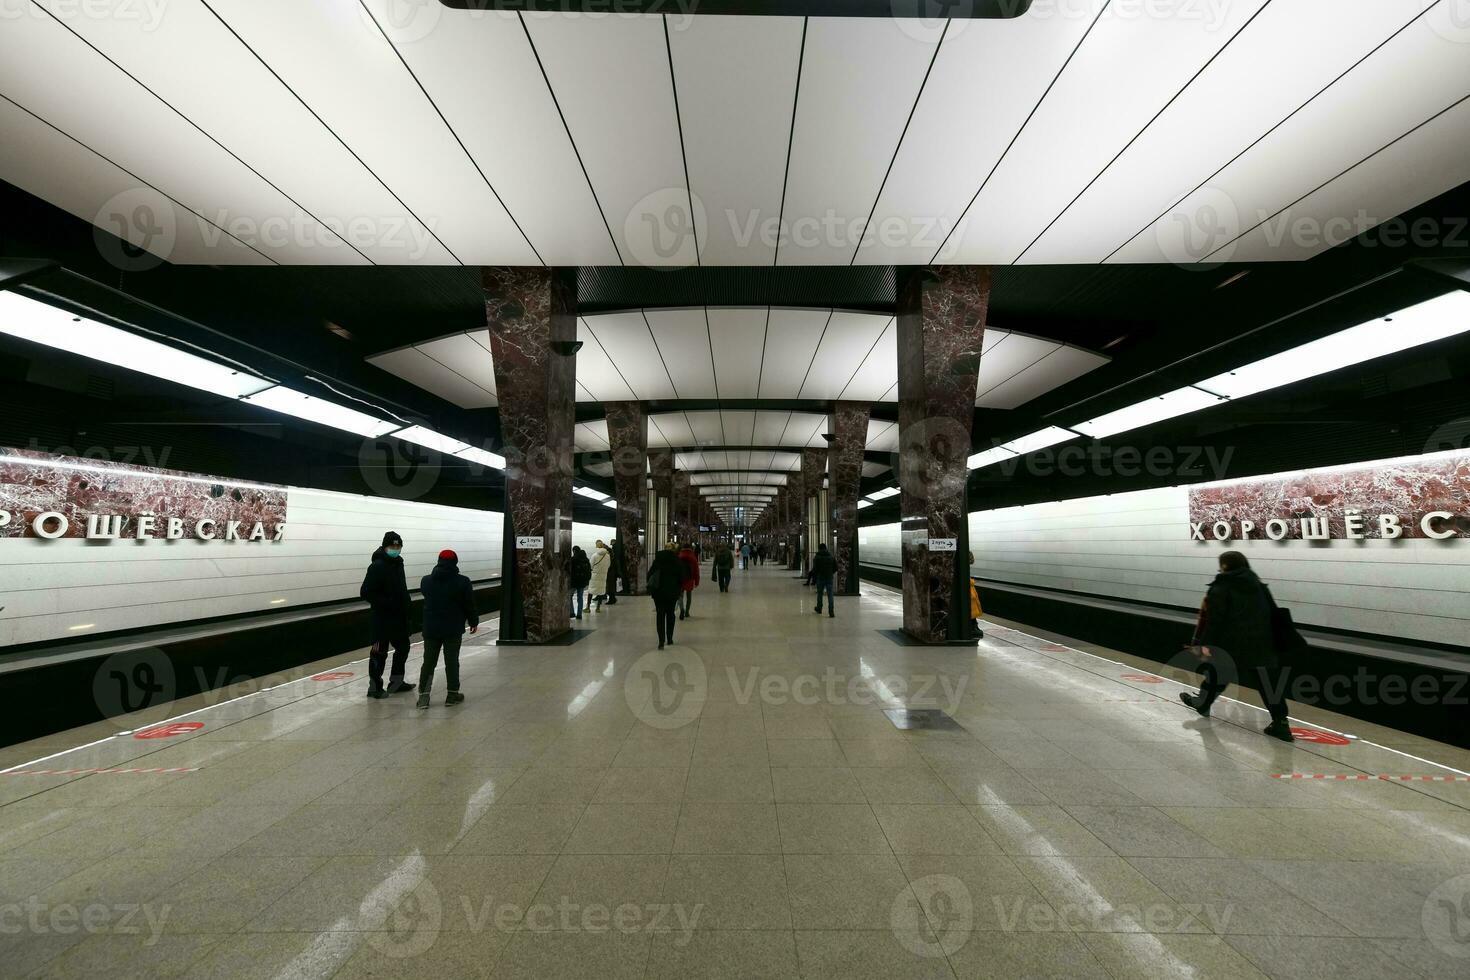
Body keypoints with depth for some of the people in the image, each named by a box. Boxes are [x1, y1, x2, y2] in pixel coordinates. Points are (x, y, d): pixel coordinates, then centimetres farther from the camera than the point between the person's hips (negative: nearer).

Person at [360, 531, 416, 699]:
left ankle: (396, 682, 29)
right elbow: (365, 592, -20)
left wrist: (405, 607, 13)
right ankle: (375, 686, 15)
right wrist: (387, 603, -22)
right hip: (382, 618, -9)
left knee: (403, 648, 16)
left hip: (399, 616, 9)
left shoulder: (398, 563, 10)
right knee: (380, 652, 2)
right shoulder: (377, 566, -16)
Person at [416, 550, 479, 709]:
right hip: (453, 630, -3)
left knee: (428, 661, 11)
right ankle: (452, 694, 12)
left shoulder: (426, 581, 1)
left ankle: (423, 693, 8)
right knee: (452, 661, 5)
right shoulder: (462, 582, -12)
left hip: (430, 629, 3)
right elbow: (469, 605, -6)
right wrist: (473, 622, 7)